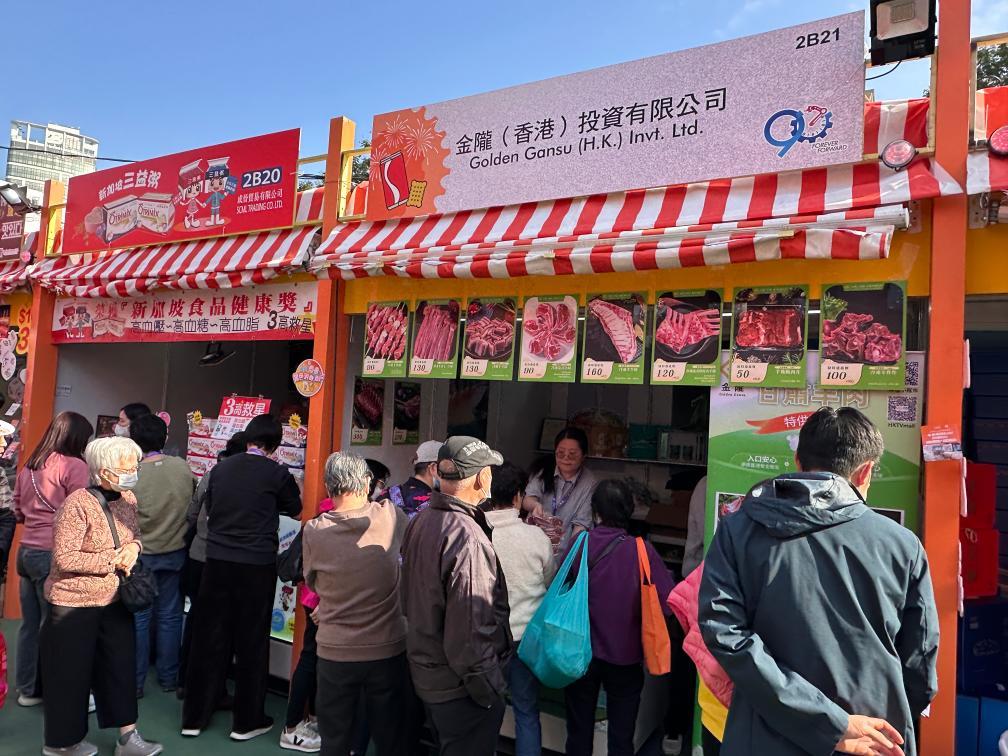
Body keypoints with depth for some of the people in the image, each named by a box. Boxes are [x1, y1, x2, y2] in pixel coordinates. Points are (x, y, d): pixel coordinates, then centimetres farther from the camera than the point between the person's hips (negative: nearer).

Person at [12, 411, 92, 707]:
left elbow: (18, 511, 21)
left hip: (26, 551, 8)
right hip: (54, 555, -8)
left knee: (31, 624, 16)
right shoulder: (74, 466, -14)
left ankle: (28, 689, 27)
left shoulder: (29, 465, 12)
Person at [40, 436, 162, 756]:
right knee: (71, 673, 10)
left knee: (121, 666, 11)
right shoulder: (78, 504, -23)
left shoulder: (128, 498, 0)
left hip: (115, 601, 7)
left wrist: (134, 546, -9)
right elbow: (64, 559, -25)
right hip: (74, 603, -7)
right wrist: (112, 560, -21)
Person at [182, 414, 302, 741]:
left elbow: (209, 508, 16)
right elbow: (294, 508, 6)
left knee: (209, 637, 13)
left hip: (217, 561, 4)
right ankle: (247, 720, 18)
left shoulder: (221, 468, 4)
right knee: (252, 642, 7)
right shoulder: (276, 472, -9)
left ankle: (194, 716, 24)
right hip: (256, 565, -4)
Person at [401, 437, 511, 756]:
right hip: (461, 690, -8)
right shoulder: (467, 538, -29)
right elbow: (470, 631, -28)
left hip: (427, 673, 8)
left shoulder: (420, 522, -1)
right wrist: (490, 691, -17)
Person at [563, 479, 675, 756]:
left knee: (579, 734, 19)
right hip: (625, 658, -1)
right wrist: (637, 612, 1)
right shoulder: (642, 551, -17)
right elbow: (669, 602, -19)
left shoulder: (578, 544, -14)